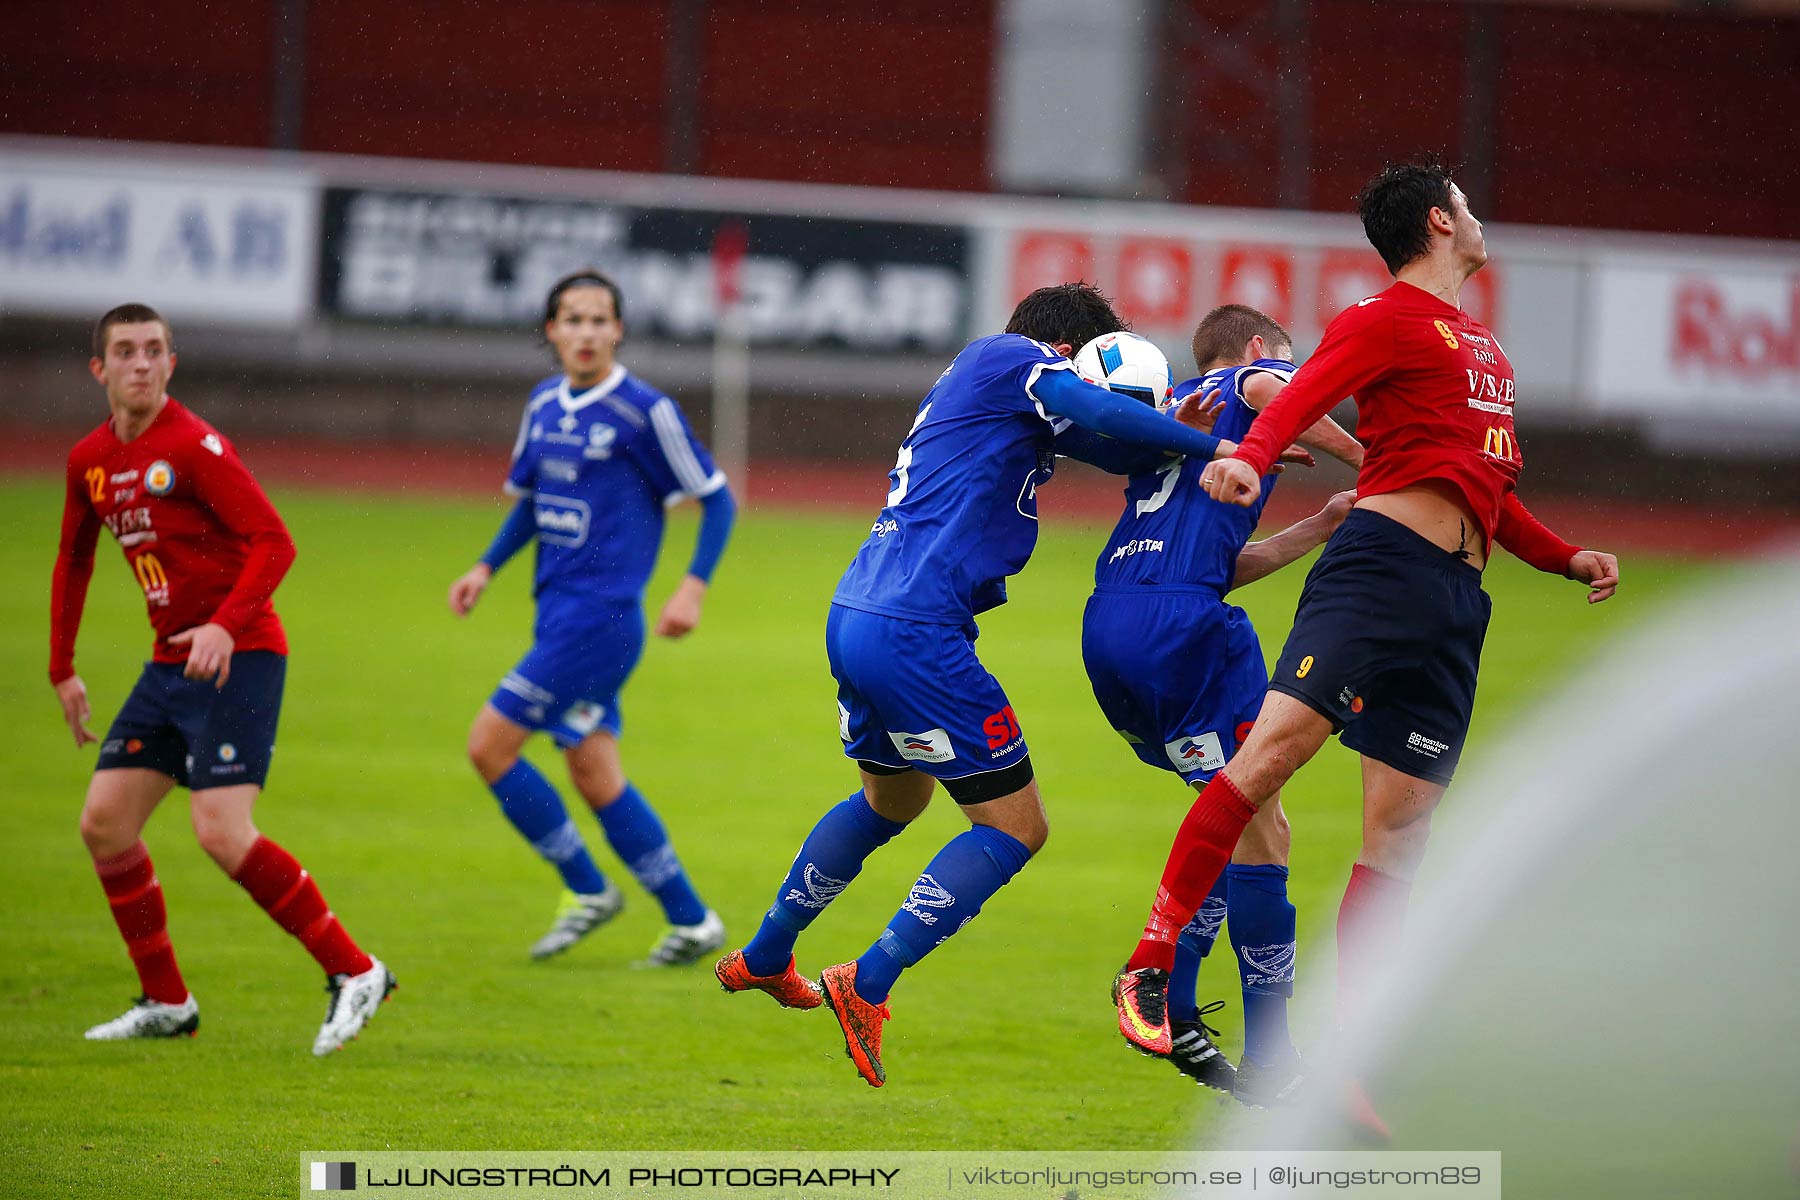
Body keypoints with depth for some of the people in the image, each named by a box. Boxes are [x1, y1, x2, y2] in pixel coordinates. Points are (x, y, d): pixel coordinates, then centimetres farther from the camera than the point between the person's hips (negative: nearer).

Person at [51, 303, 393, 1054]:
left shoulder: (192, 447, -13)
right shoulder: (90, 461, 10)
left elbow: (273, 542, -18)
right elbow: (74, 561, 25)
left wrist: (226, 625, -31)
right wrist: (62, 669, 22)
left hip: (237, 657, -8)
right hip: (170, 663, 8)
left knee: (221, 831, -19)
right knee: (104, 823, 3)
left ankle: (353, 972, -9)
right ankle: (166, 1004, 15)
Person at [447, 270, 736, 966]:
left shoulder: (645, 412, -11)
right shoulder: (544, 405, 10)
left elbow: (717, 498, -5)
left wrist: (694, 587, -14)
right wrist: (488, 567, 10)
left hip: (600, 617, -8)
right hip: (558, 613, 8)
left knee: (489, 746, -9)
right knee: (593, 774, 8)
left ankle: (588, 890, 4)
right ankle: (690, 922, 15)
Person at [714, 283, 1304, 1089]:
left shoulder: (975, 375, 23)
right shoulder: (1007, 357, -4)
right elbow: (1100, 413, -21)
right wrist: (1217, 447, -15)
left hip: (855, 619, 10)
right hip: (914, 632, -10)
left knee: (891, 800, 32)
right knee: (1015, 826, -5)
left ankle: (762, 960, 41)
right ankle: (868, 986, -8)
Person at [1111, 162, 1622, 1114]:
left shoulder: (1482, 344, 28)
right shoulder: (1387, 321, 1)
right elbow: (1303, 395, -17)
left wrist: (1567, 559, 37)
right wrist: (1250, 456, -37)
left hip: (1457, 602, 7)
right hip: (1382, 562, -7)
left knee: (1398, 837, 1)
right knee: (1275, 743, -22)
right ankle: (1149, 966, -18)